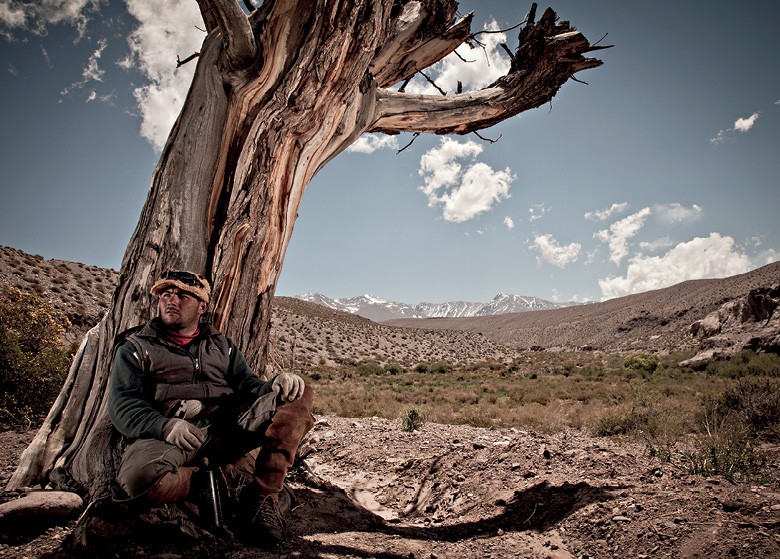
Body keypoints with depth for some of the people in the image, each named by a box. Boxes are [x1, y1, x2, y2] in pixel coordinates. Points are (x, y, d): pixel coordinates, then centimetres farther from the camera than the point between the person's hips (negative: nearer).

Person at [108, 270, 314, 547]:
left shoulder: (222, 346, 26)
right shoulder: (136, 348, 16)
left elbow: (248, 385, 13)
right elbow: (122, 404, 1)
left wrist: (276, 384, -13)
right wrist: (164, 426, -21)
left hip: (228, 423, 3)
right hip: (166, 434, -2)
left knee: (297, 395, -18)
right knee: (141, 476, -37)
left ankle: (262, 494, -21)